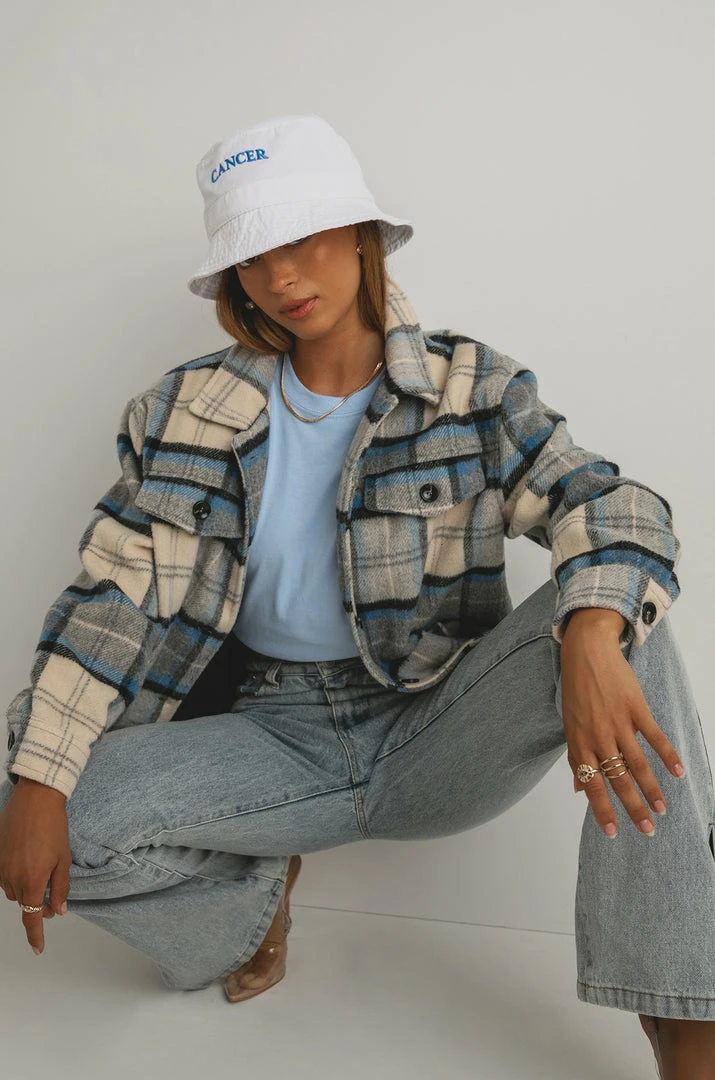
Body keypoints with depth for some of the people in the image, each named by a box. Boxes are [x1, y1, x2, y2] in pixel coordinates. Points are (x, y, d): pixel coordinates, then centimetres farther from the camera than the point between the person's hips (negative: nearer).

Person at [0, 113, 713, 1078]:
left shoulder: (470, 391, -2)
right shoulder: (188, 411, 1)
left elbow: (613, 509, -14)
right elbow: (112, 595, -4)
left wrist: (592, 634, -38)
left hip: (438, 734, -1)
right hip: (278, 737, 2)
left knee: (618, 624, -28)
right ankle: (255, 896, 9)